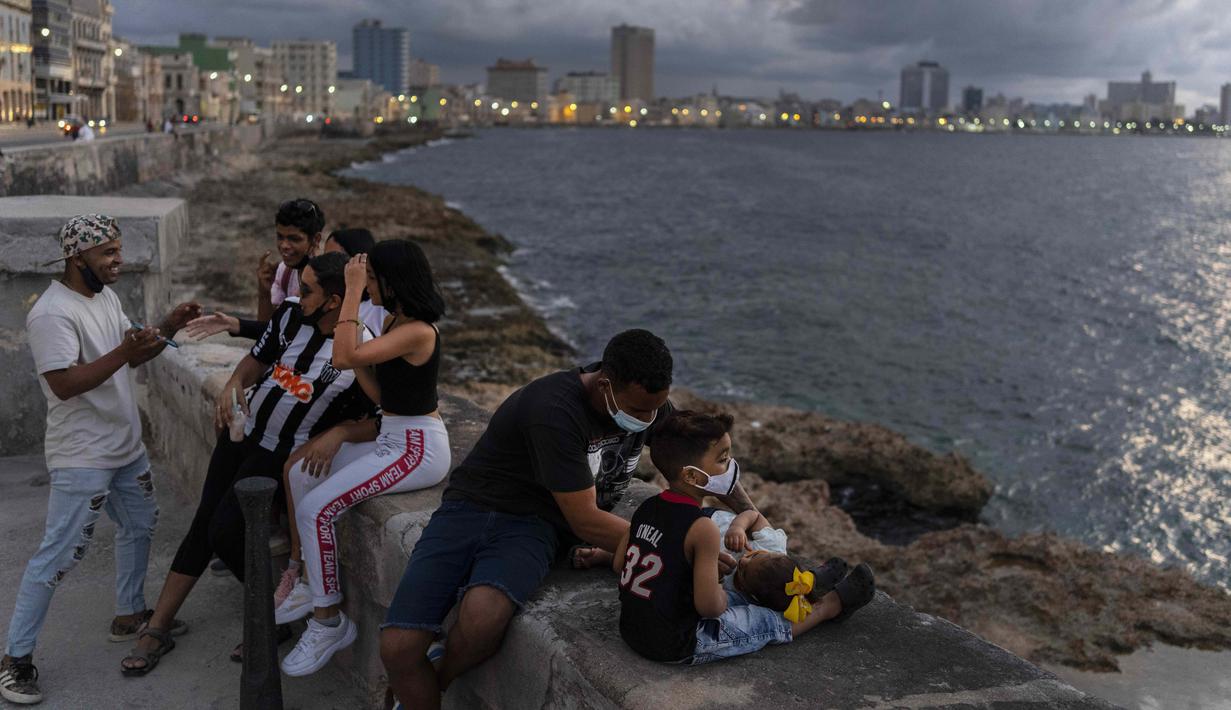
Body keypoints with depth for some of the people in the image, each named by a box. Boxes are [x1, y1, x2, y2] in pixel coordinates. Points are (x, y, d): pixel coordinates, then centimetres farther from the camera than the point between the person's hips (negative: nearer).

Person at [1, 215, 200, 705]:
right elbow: (64, 384, -28)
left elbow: (134, 356, 15)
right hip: (82, 458, -9)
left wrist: (168, 327, -1)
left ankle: (130, 615, 39)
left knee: (139, 525, 21)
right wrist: (123, 351, -33)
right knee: (61, 553, -5)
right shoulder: (53, 313, -21)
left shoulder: (106, 296, 7)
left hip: (126, 446, 9)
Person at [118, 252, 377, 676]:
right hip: (244, 430, 6)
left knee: (225, 532, -14)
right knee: (202, 524, 7)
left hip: (284, 454, -6)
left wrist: (335, 434, -27)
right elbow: (258, 359, 11)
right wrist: (234, 384, -6)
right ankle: (157, 630, 20)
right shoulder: (290, 315, -4)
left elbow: (381, 422, -19)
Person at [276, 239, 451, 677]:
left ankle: (328, 621, -2)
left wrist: (353, 291, -24)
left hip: (418, 449, -10)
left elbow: (344, 358, -30)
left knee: (316, 508, -16)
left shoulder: (417, 332, -22)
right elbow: (379, 394, 12)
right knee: (301, 476, 12)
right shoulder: (395, 322, 10)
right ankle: (312, 585, 22)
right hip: (392, 438, 10)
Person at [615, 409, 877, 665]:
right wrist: (716, 585, -4)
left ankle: (805, 586, 42)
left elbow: (618, 564, 8)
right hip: (679, 647, -8)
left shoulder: (646, 508, -3)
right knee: (770, 622, 11)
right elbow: (709, 606, -26)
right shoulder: (702, 528, -27)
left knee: (740, 597, 25)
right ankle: (830, 605, 33)